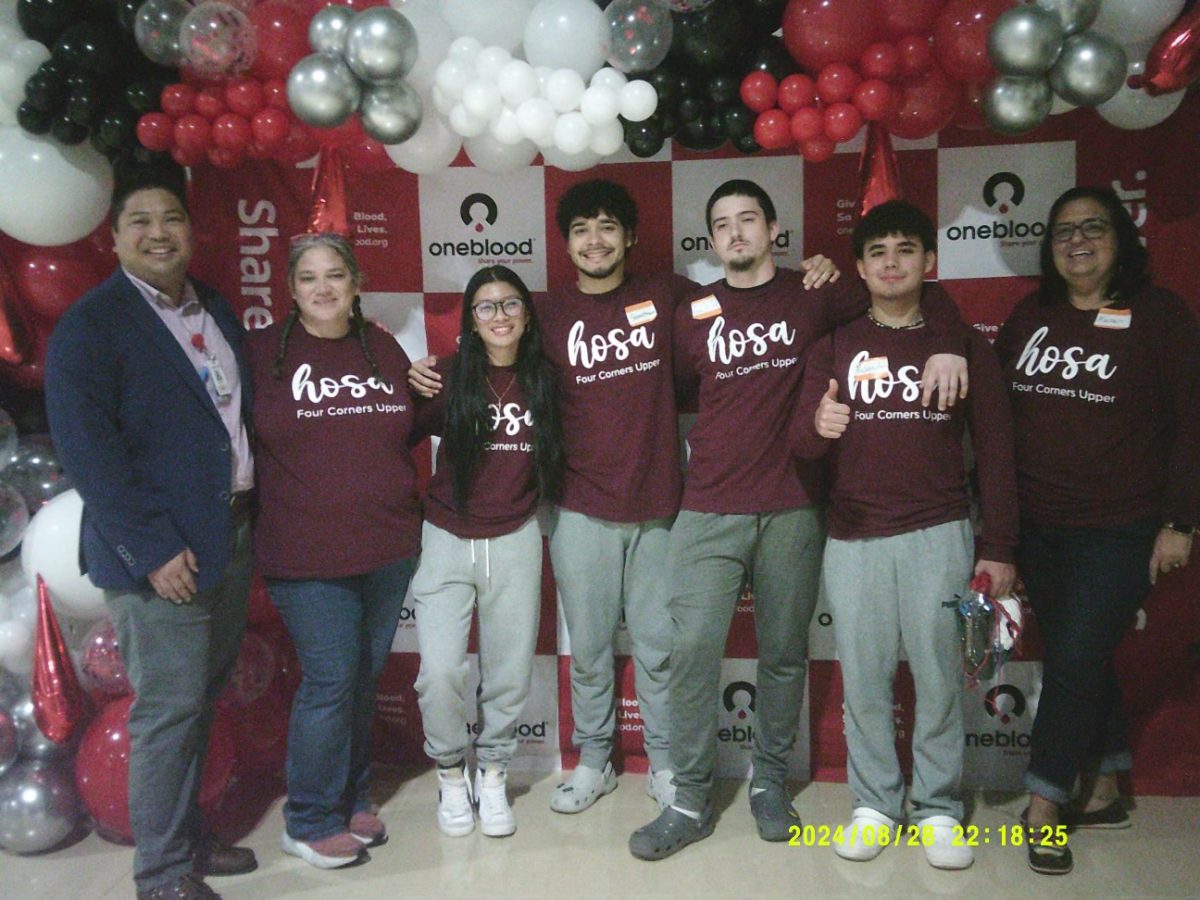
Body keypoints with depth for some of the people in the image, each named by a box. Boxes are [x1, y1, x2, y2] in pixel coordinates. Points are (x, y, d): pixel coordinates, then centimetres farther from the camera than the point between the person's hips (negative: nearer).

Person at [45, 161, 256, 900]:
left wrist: (255, 518, 9)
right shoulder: (90, 325, -8)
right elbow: (86, 448, -14)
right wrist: (153, 550, -19)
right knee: (169, 709, 0)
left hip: (233, 538, 7)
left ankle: (190, 836, 33)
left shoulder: (217, 311, 13)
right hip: (162, 551, -6)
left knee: (202, 699, 17)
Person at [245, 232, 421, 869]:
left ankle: (352, 798, 33)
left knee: (364, 678, 14)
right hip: (307, 555, -4)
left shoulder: (384, 349, 9)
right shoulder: (263, 352, -3)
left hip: (388, 548, 5)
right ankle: (311, 823, 16)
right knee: (331, 680, -4)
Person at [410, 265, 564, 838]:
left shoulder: (543, 381, 2)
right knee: (440, 672, -9)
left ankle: (492, 775, 30)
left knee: (510, 673, 7)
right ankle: (450, 772, 19)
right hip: (446, 540, -2)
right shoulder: (446, 377, -5)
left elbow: (555, 458, 12)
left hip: (515, 541, 2)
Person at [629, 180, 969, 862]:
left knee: (785, 653, 9)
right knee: (693, 648, -5)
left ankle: (771, 781, 28)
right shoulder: (694, 314, 8)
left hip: (792, 510, 0)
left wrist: (949, 345, -11)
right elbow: (679, 391, 19)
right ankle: (691, 800, 9)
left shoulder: (814, 296, 3)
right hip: (709, 512, 1)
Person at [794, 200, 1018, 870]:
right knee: (864, 682, 6)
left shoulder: (965, 345, 5)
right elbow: (802, 440, -2)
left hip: (938, 537, -1)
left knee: (939, 678, 4)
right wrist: (818, 426, -26)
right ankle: (875, 803, 23)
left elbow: (996, 450, 5)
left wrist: (999, 547, 0)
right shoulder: (836, 347, 7)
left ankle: (939, 809, 22)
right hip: (853, 539, 1)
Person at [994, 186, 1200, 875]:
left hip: (1119, 532, -4)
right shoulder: (1031, 316, 7)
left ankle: (1045, 807, 9)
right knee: (1082, 662, 14)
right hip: (1036, 528, 5)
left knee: (1073, 663, -6)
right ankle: (1104, 792, 31)